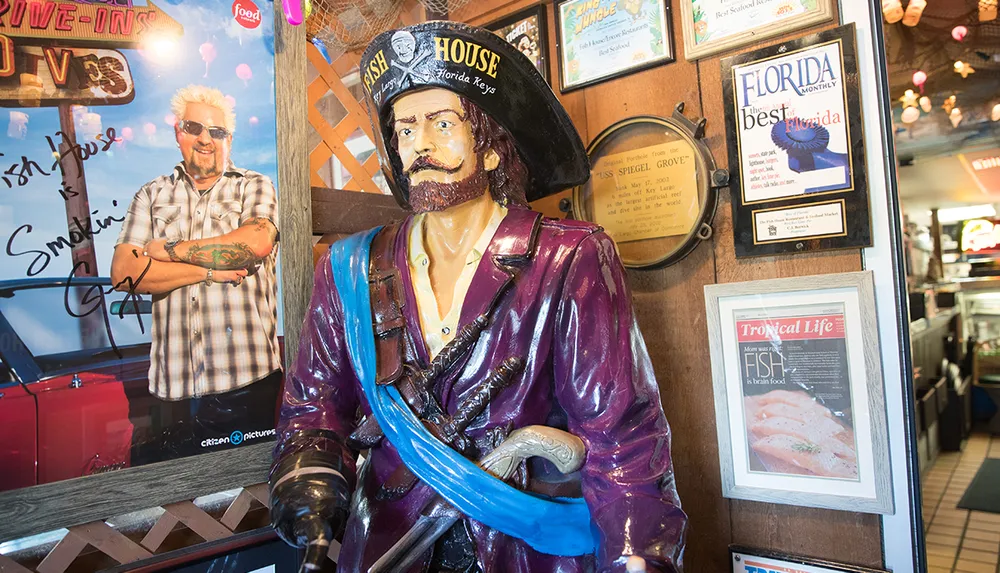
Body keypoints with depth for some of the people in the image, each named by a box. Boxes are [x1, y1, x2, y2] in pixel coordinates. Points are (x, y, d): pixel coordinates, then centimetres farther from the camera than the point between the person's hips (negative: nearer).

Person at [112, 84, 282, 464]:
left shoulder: (254, 187, 8)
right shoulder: (152, 195, 14)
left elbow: (257, 242, -14)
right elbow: (123, 272, 1)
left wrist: (169, 250, -5)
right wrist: (209, 270, -9)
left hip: (248, 380, -2)